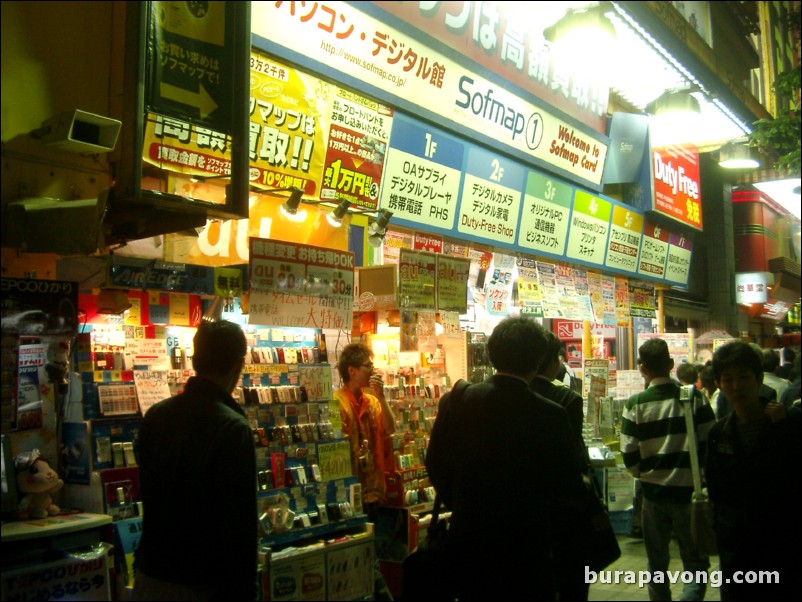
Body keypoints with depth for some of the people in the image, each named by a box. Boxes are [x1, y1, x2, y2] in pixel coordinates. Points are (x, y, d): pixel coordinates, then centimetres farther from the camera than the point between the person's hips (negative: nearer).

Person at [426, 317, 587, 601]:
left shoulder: (454, 401, -9)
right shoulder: (551, 416, -17)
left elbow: (436, 466, 1)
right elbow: (570, 492, -10)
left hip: (467, 545, 3)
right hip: (526, 548, -3)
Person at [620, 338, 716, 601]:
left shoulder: (636, 404, -9)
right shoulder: (694, 397, -7)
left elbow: (629, 454, -9)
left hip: (654, 492, 0)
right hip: (689, 491, 0)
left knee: (657, 563, 16)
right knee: (696, 563, 11)